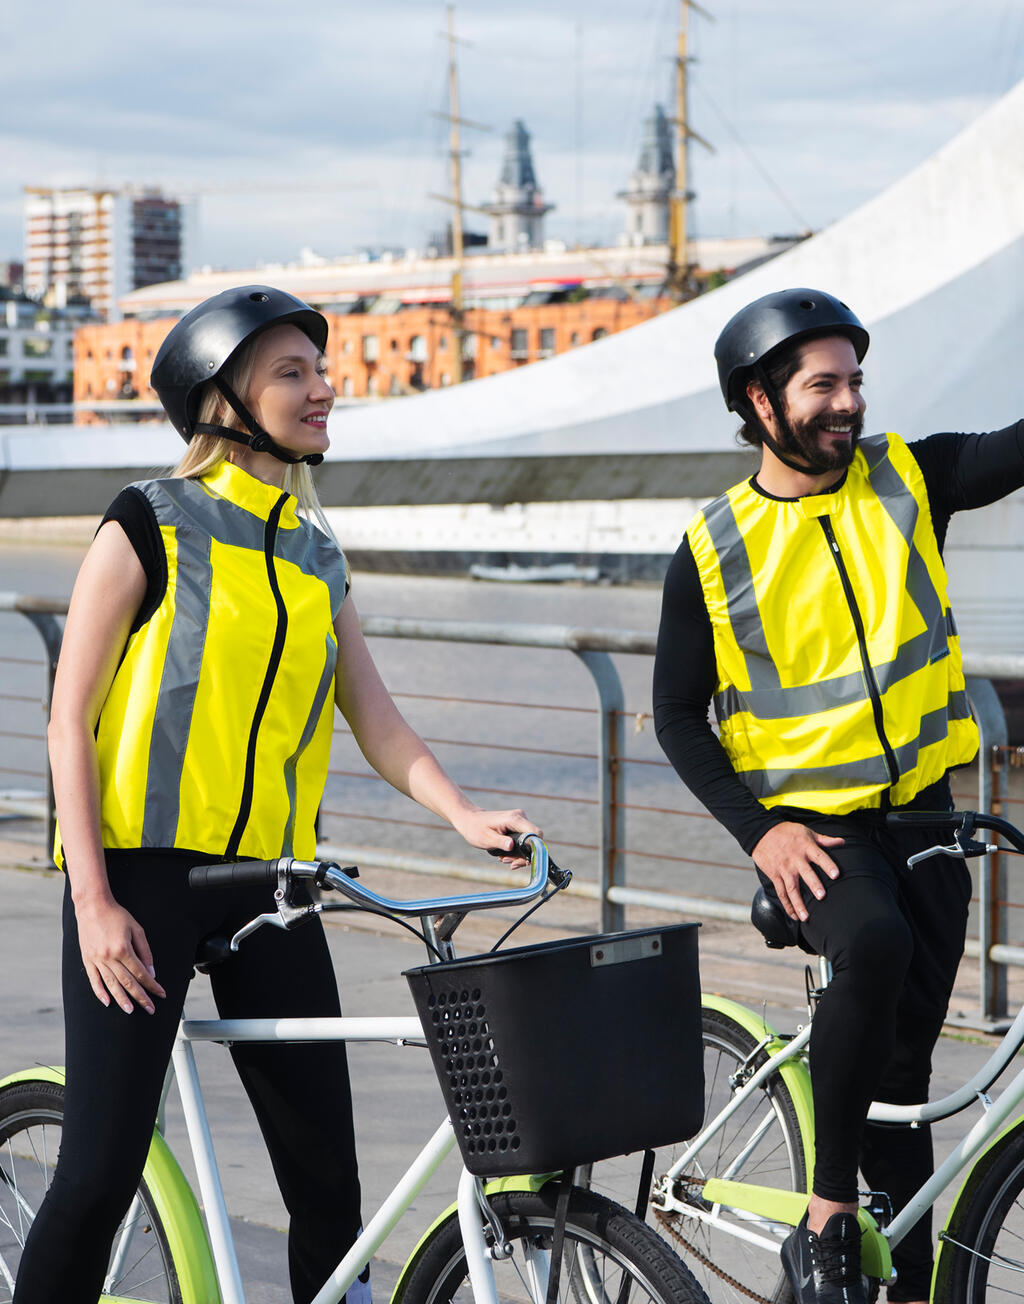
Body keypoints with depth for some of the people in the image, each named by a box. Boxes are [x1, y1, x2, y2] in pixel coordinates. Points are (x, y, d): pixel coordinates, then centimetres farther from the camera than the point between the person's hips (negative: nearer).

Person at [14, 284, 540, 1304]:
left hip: (266, 876, 5)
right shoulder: (151, 525, -3)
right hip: (142, 868, -5)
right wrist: (93, 901, -13)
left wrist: (462, 812, -11)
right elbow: (69, 721, -5)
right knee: (101, 1172, -8)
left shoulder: (317, 558, 14)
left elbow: (378, 722, 9)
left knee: (326, 1175, 1)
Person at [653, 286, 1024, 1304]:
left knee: (903, 1058, 7)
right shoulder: (717, 548, -3)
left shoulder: (908, 480, 2)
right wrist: (757, 831, -11)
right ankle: (827, 1219, -23)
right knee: (872, 944, -33)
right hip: (809, 827, -3)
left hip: (921, 816, 3)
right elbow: (678, 714, 1)